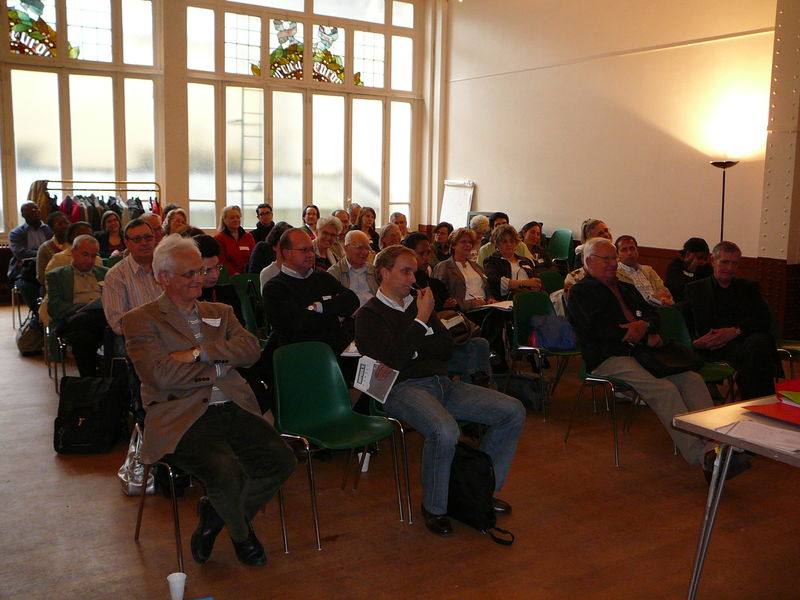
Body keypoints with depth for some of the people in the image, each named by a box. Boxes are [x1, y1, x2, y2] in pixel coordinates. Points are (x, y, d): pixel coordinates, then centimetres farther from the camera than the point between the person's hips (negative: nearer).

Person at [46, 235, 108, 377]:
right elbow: (53, 306, 7)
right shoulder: (56, 275, 22)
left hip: (104, 315, 2)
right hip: (71, 319, -2)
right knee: (83, 338, -39)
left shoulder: (105, 273, 31)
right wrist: (77, 312, -14)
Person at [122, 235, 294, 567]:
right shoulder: (140, 320, 4)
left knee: (282, 459, -16)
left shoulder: (220, 312, 21)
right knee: (228, 472, -31)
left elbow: (251, 349, 2)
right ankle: (241, 533, 7)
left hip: (234, 410, 6)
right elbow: (161, 374, -11)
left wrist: (200, 352, -10)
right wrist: (219, 368, -3)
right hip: (183, 418, -5)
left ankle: (213, 517, 11)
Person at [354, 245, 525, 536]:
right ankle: (433, 508, -11)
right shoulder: (369, 315, 2)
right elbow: (393, 358, -15)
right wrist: (421, 319, -10)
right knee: (445, 430, -38)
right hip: (403, 388, -7)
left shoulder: (417, 303, 22)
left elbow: (447, 347, 12)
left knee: (514, 411, -4)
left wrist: (411, 349, -4)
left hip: (441, 382, 7)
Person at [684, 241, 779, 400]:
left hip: (746, 339, 2)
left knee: (759, 341, -36)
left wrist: (736, 330, -9)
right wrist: (695, 342, -11)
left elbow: (765, 320, 10)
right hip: (714, 348, -2)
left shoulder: (748, 287, 26)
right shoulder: (695, 289, 21)